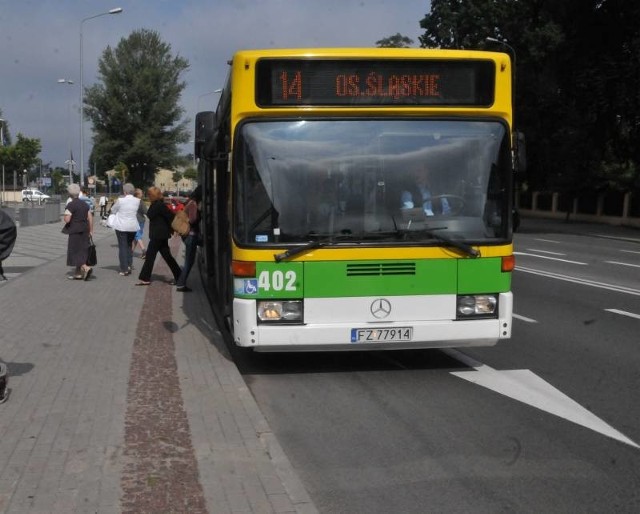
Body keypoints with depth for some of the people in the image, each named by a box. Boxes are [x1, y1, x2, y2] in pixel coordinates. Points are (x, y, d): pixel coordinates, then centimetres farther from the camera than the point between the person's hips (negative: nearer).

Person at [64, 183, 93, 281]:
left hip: (75, 231, -7)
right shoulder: (84, 203, 8)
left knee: (75, 251, -1)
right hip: (85, 230, 7)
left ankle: (86, 268, -19)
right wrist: (91, 230, 12)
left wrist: (65, 218, 3)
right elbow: (90, 218, 7)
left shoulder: (71, 205, -13)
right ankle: (78, 273, 15)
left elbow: (67, 220, -20)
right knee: (81, 250, 11)